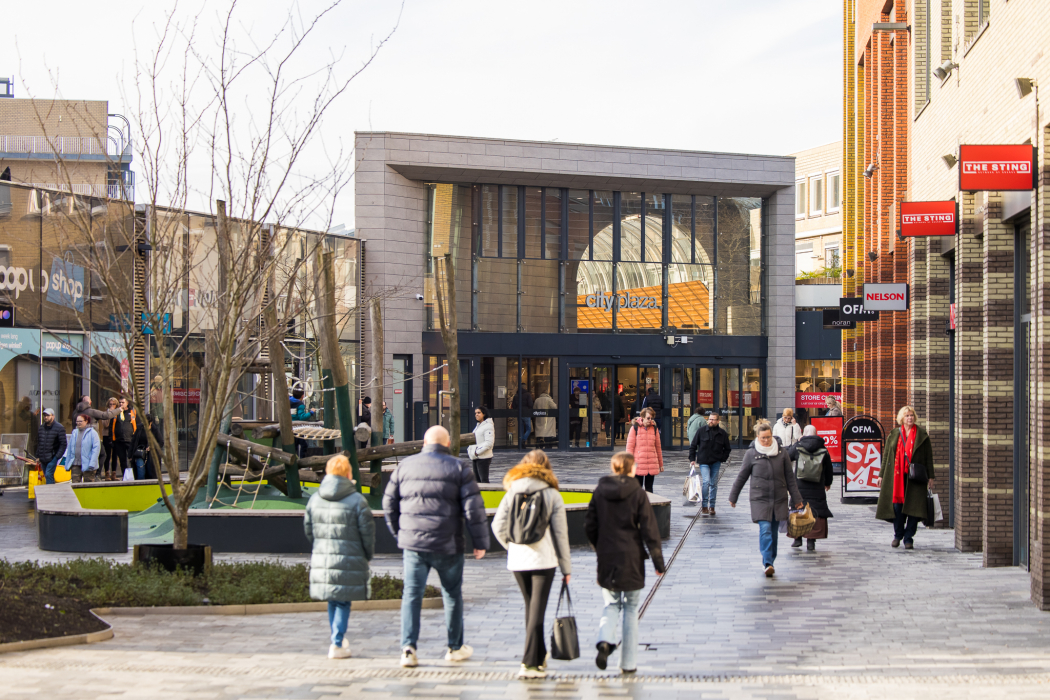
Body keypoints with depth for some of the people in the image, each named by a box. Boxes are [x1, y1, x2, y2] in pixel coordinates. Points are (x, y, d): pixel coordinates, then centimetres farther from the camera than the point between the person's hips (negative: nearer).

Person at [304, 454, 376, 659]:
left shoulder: (314, 499, 6)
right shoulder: (357, 501, -8)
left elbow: (308, 529, 13)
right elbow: (367, 533, -5)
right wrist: (367, 556, 10)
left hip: (321, 560, 4)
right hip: (349, 561, -4)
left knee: (332, 601, 17)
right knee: (343, 603, 2)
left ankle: (339, 639, 27)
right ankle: (337, 645, 0)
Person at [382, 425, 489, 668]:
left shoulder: (404, 466, 7)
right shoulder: (459, 468, -1)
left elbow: (389, 504, 13)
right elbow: (473, 507, -5)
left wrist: (400, 534, 25)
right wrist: (480, 542, 0)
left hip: (413, 542, 1)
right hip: (448, 545, -1)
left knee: (411, 595, 5)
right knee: (452, 595, 14)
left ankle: (408, 648, -7)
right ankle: (455, 648, 23)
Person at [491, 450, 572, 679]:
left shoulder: (512, 493, 3)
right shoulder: (552, 495, -4)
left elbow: (498, 525, -1)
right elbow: (560, 533, -4)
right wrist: (566, 567, 3)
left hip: (517, 561, 3)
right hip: (543, 560, -3)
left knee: (531, 608, 18)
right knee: (537, 610, -1)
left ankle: (539, 657, 27)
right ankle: (530, 663, -6)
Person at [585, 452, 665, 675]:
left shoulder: (599, 492, 1)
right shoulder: (637, 494, -7)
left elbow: (589, 526, 4)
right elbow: (649, 530, -8)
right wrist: (658, 560, -2)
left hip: (606, 559, 2)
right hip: (631, 559, -2)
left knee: (611, 605, 15)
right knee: (631, 609, 8)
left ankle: (605, 640, -14)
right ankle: (628, 662, 9)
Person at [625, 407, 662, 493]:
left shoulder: (654, 428, 9)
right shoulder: (635, 428, -1)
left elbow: (658, 447, 15)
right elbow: (630, 446, -2)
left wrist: (661, 464, 16)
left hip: (652, 464, 3)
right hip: (638, 463, -3)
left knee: (649, 488, 7)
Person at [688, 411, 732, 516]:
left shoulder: (722, 433, 1)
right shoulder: (701, 430, -3)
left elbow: (727, 449, 13)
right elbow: (693, 445, 4)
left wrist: (722, 459, 1)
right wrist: (692, 459, -1)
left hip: (716, 462, 2)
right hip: (704, 462, -2)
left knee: (714, 484, 7)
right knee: (706, 482, -15)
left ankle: (712, 506, 17)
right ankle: (704, 506, -6)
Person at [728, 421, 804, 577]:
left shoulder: (782, 453, 4)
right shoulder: (751, 454, -1)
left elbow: (790, 477, 9)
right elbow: (741, 477, 8)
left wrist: (796, 498, 8)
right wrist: (733, 497, 13)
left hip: (779, 499, 2)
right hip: (760, 499, -2)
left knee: (774, 532, 7)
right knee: (765, 529, -15)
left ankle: (769, 561, 20)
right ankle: (767, 563, -22)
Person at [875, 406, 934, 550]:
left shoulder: (922, 435, 5)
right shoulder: (894, 435, 11)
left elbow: (928, 457, 5)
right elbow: (886, 456, 13)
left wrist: (930, 477, 1)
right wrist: (882, 475, 9)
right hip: (896, 476, 2)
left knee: (913, 507, -5)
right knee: (897, 505, 1)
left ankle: (908, 538, 3)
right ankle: (897, 535, 18)